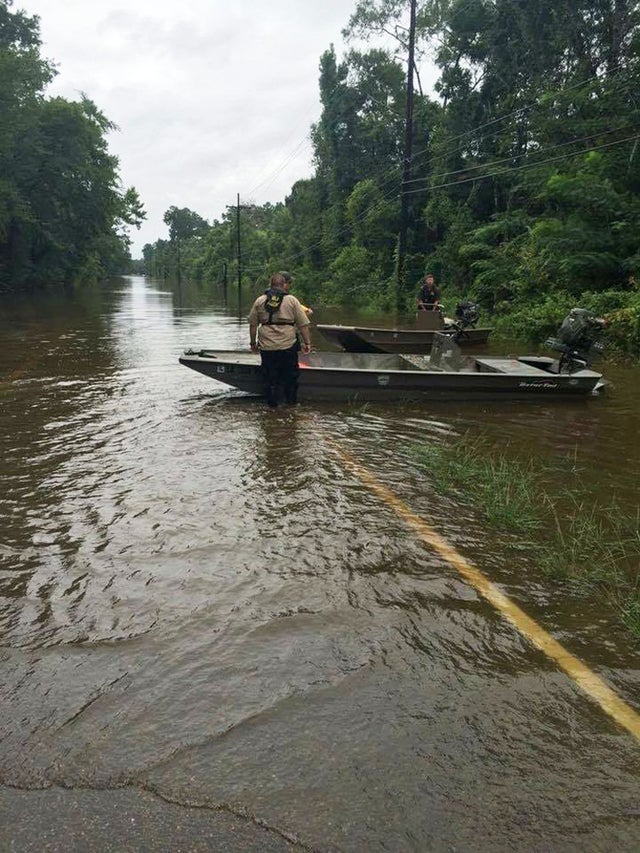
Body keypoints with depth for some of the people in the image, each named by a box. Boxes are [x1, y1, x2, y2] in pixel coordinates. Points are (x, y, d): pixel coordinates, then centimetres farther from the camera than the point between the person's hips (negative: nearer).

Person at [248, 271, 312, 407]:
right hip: (288, 345, -2)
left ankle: (273, 403, 18)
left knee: (270, 376, 12)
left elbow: (253, 324, 7)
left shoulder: (259, 301, 5)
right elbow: (303, 325, -3)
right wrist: (307, 343, 5)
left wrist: (253, 342, 17)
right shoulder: (292, 300, -1)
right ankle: (292, 400, 23)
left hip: (266, 347, 2)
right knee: (291, 375, 14)